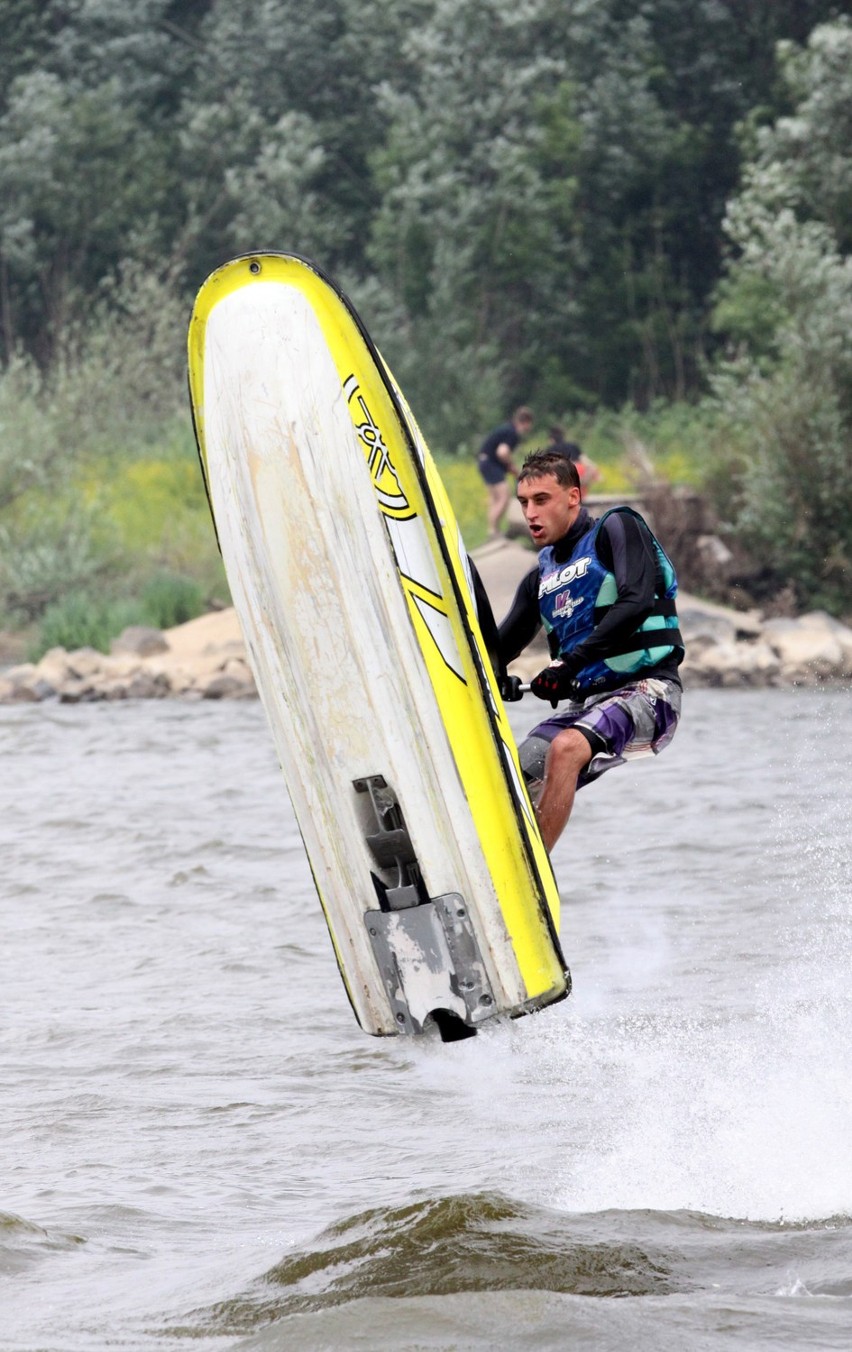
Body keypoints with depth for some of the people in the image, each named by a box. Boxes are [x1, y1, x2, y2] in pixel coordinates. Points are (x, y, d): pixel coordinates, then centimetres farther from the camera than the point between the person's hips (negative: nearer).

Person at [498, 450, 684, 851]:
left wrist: (571, 661, -27)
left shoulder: (616, 528, -2)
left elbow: (637, 602, -18)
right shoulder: (542, 577, 19)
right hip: (585, 700, 8)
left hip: (646, 689, -8)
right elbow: (500, 646, 16)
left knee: (565, 748, -33)